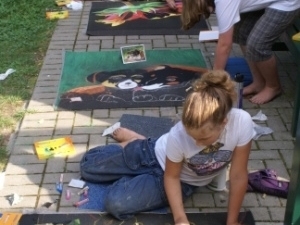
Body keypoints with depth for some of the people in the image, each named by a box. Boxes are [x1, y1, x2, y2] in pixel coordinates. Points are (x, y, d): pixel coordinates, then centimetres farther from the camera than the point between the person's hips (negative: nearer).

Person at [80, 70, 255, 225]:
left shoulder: (242, 123, -36)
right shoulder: (179, 135, -35)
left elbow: (238, 177, -23)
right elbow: (171, 176, -17)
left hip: (184, 181, 0)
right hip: (156, 153, 0)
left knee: (117, 203, -21)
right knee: (88, 165, 9)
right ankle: (134, 140, 28)